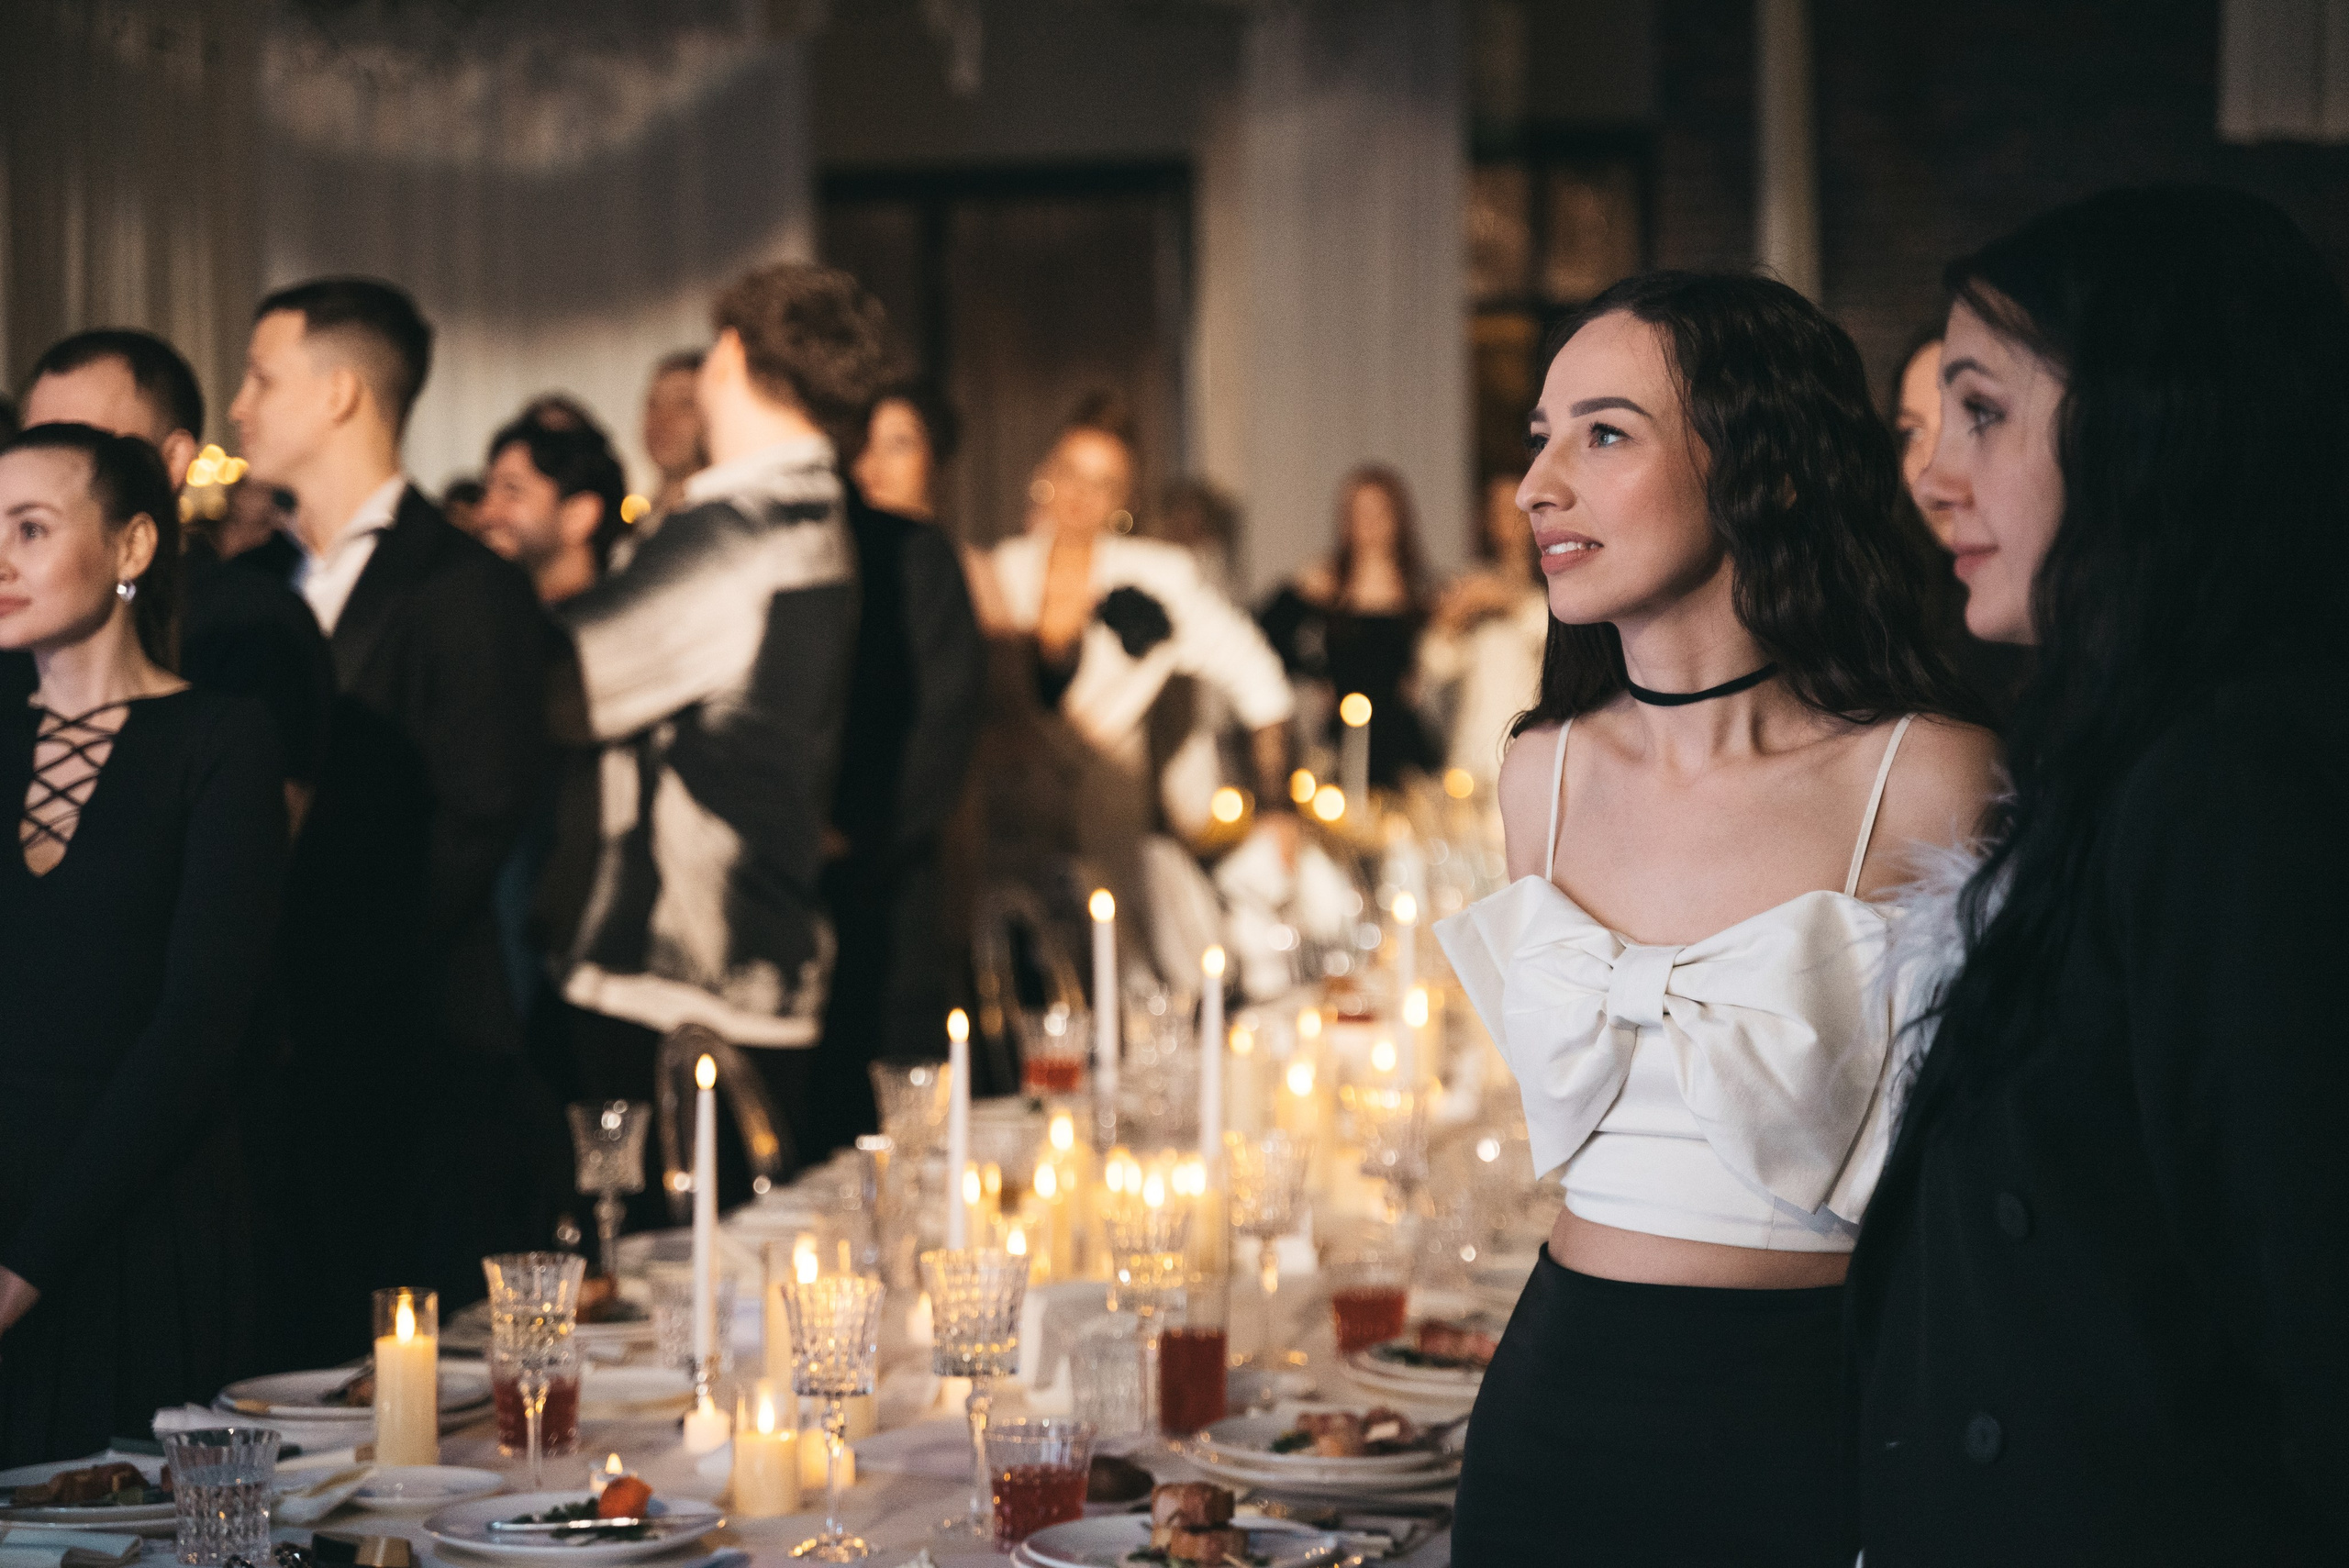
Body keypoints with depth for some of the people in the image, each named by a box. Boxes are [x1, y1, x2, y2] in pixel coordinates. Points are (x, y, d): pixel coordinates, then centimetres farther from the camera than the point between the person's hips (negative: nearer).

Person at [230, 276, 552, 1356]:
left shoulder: (465, 590, -5)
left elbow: (473, 828, -12)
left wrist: (329, 988, -15)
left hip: (408, 1072, -6)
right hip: (269, 1062, 6)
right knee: (278, 1375, 5)